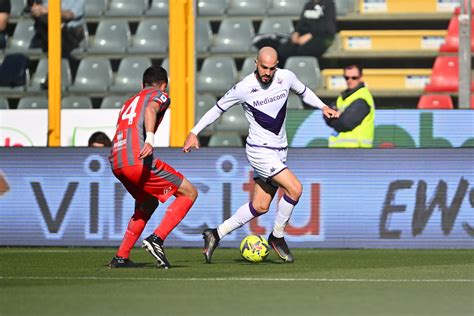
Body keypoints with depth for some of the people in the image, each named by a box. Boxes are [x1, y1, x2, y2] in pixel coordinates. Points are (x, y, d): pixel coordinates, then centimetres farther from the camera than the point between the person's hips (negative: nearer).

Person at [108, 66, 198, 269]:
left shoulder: (129, 102, 33)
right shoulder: (159, 95, 10)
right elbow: (150, 110, -13)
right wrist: (150, 138, -30)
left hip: (115, 163, 8)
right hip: (138, 160, -8)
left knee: (147, 203, 29)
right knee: (189, 193, 3)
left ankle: (121, 258, 23)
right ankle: (157, 239, -13)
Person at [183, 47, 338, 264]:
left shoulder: (286, 77, -2)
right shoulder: (244, 88, -14)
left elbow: (303, 92, 20)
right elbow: (218, 108, -1)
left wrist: (322, 107, 5)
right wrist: (194, 133, -1)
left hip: (279, 150, 6)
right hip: (259, 150, -6)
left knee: (260, 207, 7)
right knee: (294, 188, -20)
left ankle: (216, 235, 19)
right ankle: (277, 237, -1)